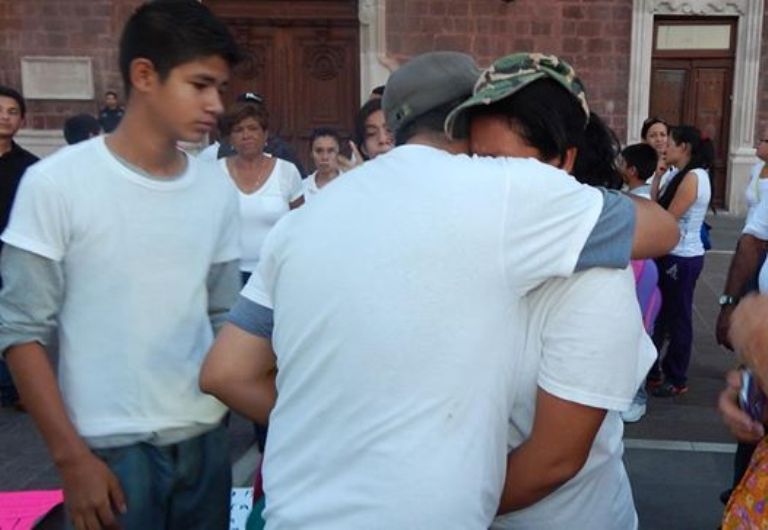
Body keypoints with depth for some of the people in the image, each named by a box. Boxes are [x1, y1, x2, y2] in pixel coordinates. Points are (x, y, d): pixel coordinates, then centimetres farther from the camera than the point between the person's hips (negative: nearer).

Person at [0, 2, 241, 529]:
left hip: (207, 437, 4)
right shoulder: (57, 183, -10)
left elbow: (223, 319, 8)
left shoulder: (218, 191, 2)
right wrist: (70, 456, -9)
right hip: (112, 447, -4)